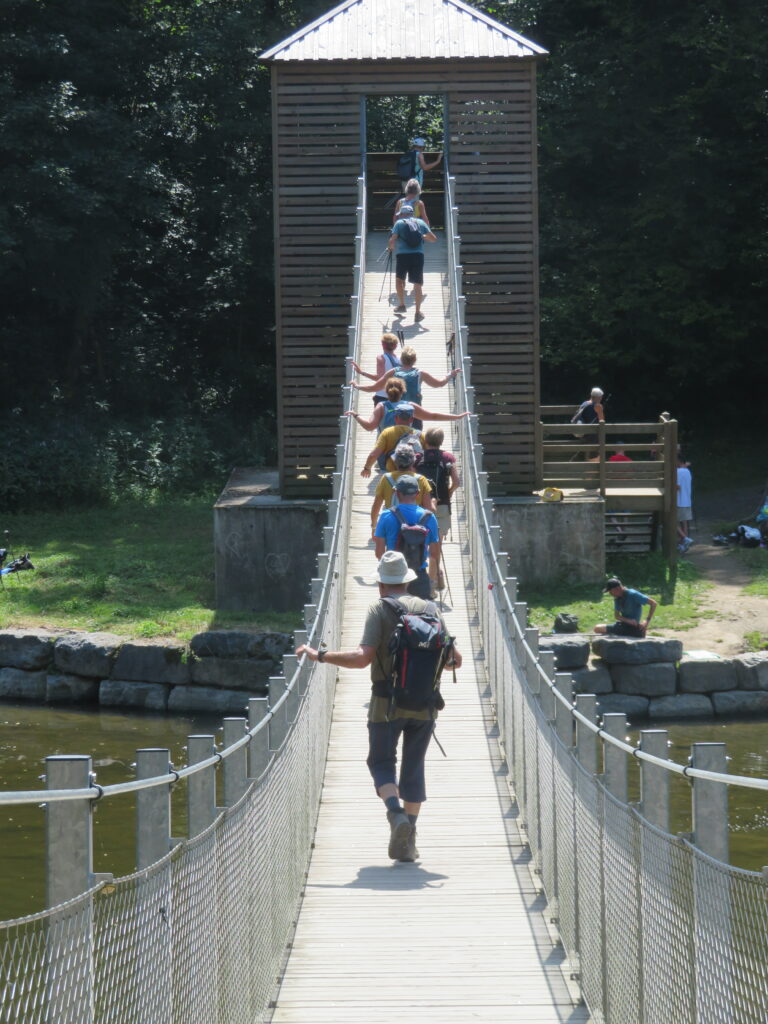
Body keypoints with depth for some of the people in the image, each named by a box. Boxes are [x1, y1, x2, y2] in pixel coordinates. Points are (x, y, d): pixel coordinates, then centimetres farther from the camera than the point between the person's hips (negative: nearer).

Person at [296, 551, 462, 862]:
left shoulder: (379, 610, -5)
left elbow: (363, 657, -17)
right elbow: (454, 659, 5)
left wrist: (319, 655, -10)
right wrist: (445, 660, 28)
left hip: (387, 703, -3)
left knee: (381, 763, 10)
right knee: (414, 767, 12)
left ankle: (396, 813, -17)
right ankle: (407, 842, 8)